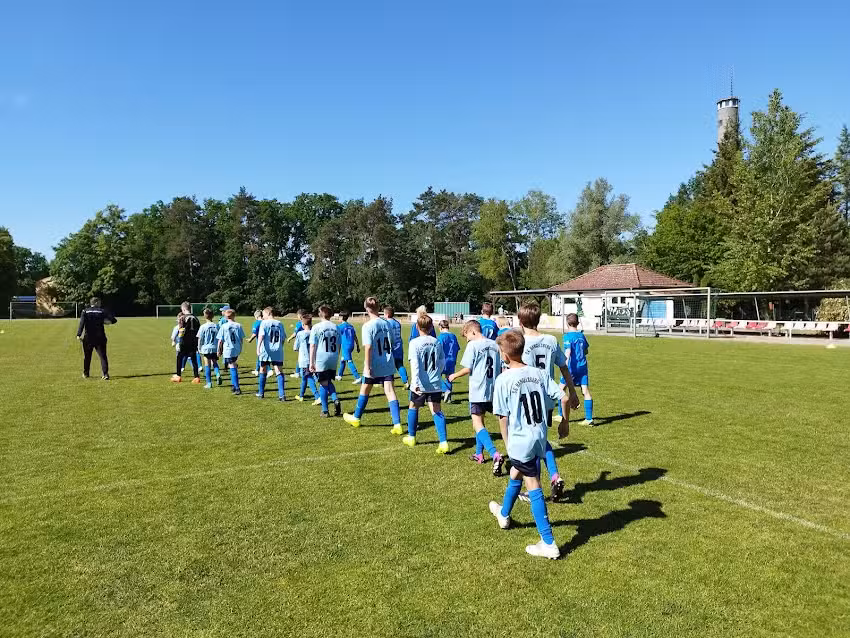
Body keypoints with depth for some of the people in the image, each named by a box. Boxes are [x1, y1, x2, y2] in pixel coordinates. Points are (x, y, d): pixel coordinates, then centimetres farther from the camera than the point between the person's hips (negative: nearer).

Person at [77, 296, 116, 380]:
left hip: (88, 338, 1)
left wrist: (79, 335, -16)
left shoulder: (85, 311, 1)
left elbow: (82, 323, -11)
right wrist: (105, 321, 12)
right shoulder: (102, 311, 0)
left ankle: (85, 374, 28)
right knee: (102, 356, -1)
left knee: (87, 356, 16)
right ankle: (105, 374, -11)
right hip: (100, 338, -1)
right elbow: (113, 320, -5)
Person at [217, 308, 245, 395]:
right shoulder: (238, 325, 1)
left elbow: (220, 340, -4)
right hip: (237, 350, 4)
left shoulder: (223, 327, -7)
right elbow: (241, 338, 6)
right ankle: (233, 385, 26)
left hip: (228, 350, -4)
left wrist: (219, 351, 8)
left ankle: (237, 389, -8)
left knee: (233, 368, -4)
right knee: (233, 367, 22)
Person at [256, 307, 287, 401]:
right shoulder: (280, 324, 9)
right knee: (279, 373, 0)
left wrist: (258, 347, -22)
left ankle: (261, 392, 25)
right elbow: (283, 338, 12)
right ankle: (282, 394, -10)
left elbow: (261, 335, -15)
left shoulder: (264, 323, -2)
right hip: (278, 352, 2)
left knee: (263, 371, 14)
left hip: (266, 351, -2)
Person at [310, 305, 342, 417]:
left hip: (321, 360, -4)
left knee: (323, 384, 3)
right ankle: (335, 399, -2)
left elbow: (312, 346, -8)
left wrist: (311, 362, -5)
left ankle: (325, 410, 8)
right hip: (333, 360, 4)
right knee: (329, 381, 21)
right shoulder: (335, 327, 7)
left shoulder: (316, 327, -6)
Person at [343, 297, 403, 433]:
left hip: (374, 365, -4)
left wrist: (367, 367, -17)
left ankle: (356, 418, 35)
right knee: (390, 392, 1)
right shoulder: (386, 323, 4)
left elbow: (368, 347, -18)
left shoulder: (368, 326, -14)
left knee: (364, 390, 15)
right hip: (388, 365, 4)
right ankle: (397, 424, -9)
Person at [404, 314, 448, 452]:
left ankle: (411, 437, 31)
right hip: (435, 384, 3)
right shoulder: (437, 343, 3)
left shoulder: (415, 343, -9)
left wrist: (415, 382, -25)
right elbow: (442, 362, 10)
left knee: (413, 407, 19)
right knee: (437, 411, 2)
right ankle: (444, 442, -10)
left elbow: (414, 364, -19)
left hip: (420, 385, -3)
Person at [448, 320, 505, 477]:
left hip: (478, 391, -7)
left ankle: (495, 455, -24)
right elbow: (501, 369, 11)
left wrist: (455, 375, 7)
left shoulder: (473, 345, -10)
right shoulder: (494, 345, 8)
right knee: (480, 421, 22)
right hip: (493, 391, 7)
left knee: (478, 424, -8)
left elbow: (467, 369, -11)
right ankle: (479, 454, 31)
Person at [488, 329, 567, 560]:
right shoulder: (539, 373, -1)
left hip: (520, 442, -6)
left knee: (534, 489, 5)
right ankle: (504, 514, 43)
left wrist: (507, 444, 4)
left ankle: (549, 544, 14)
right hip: (539, 438, 6)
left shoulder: (503, 379, -15)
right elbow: (563, 398, -1)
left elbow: (503, 417, -10)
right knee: (515, 474, 25)